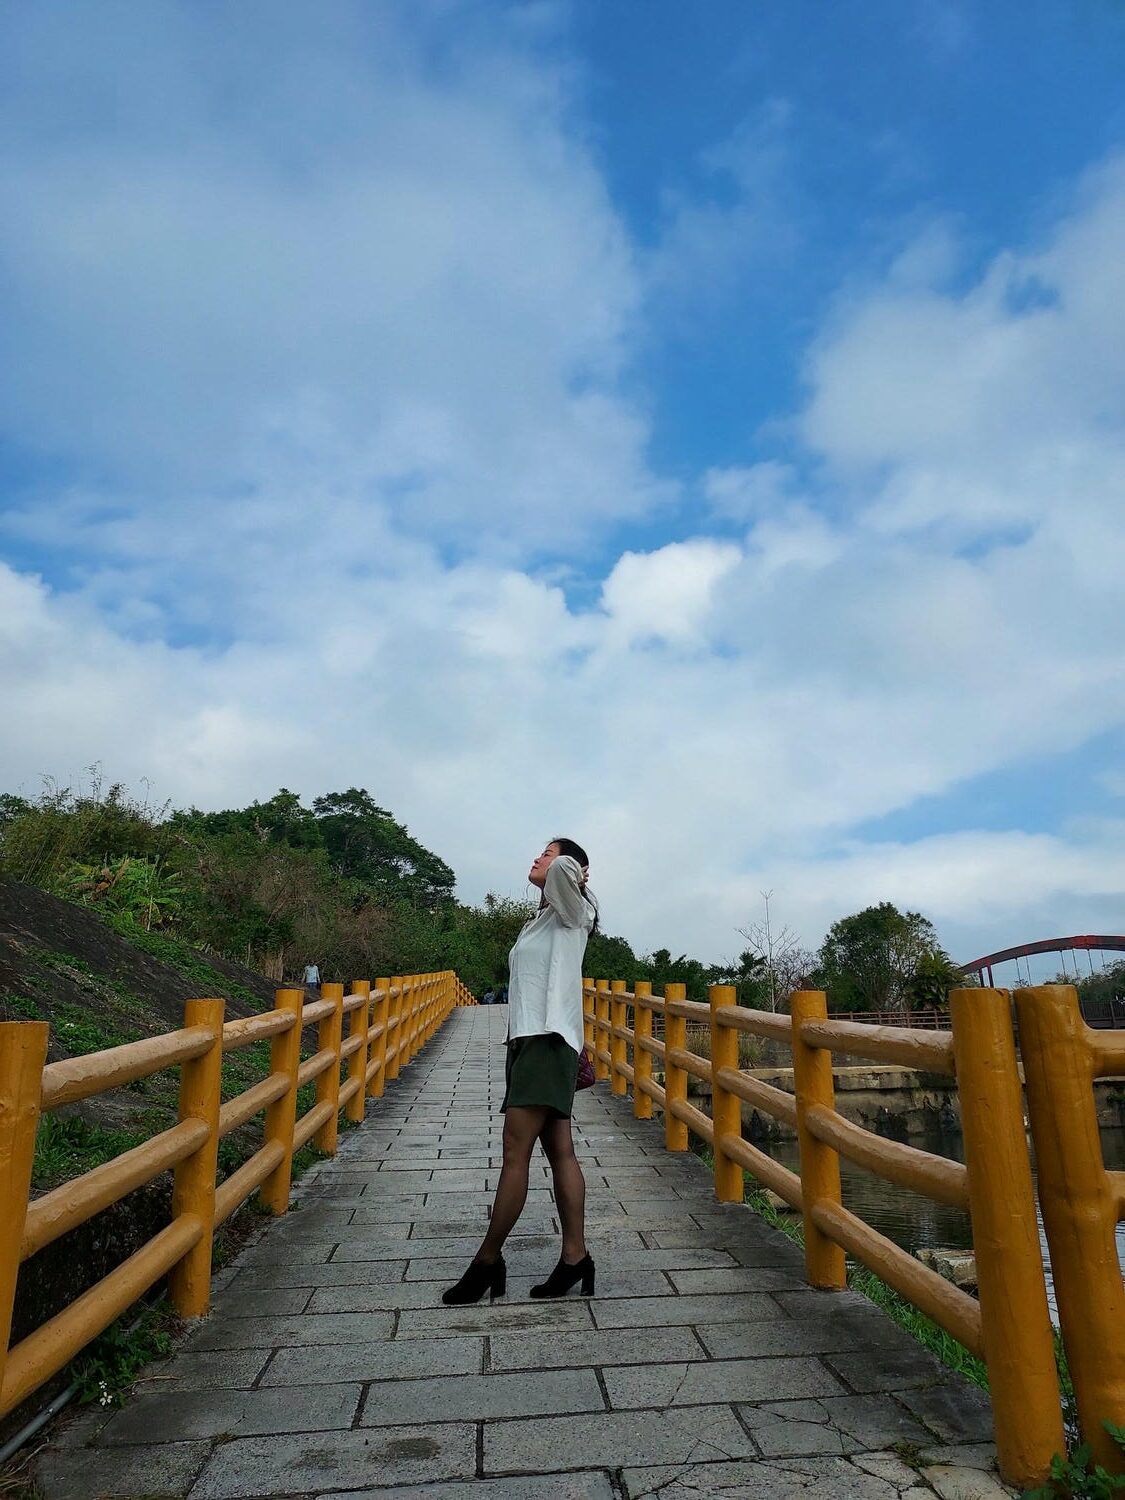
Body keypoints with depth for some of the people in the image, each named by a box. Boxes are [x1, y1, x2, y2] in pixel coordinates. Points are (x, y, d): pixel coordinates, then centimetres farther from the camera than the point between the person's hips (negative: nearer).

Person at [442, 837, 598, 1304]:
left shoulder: (573, 912, -4)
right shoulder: (540, 921, 22)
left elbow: (566, 869, -26)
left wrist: (563, 866, -3)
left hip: (549, 1039, -9)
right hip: (528, 1039, 9)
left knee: (515, 1153, -6)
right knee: (560, 1151, 7)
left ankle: (487, 1260, 3)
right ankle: (575, 1256, 10)